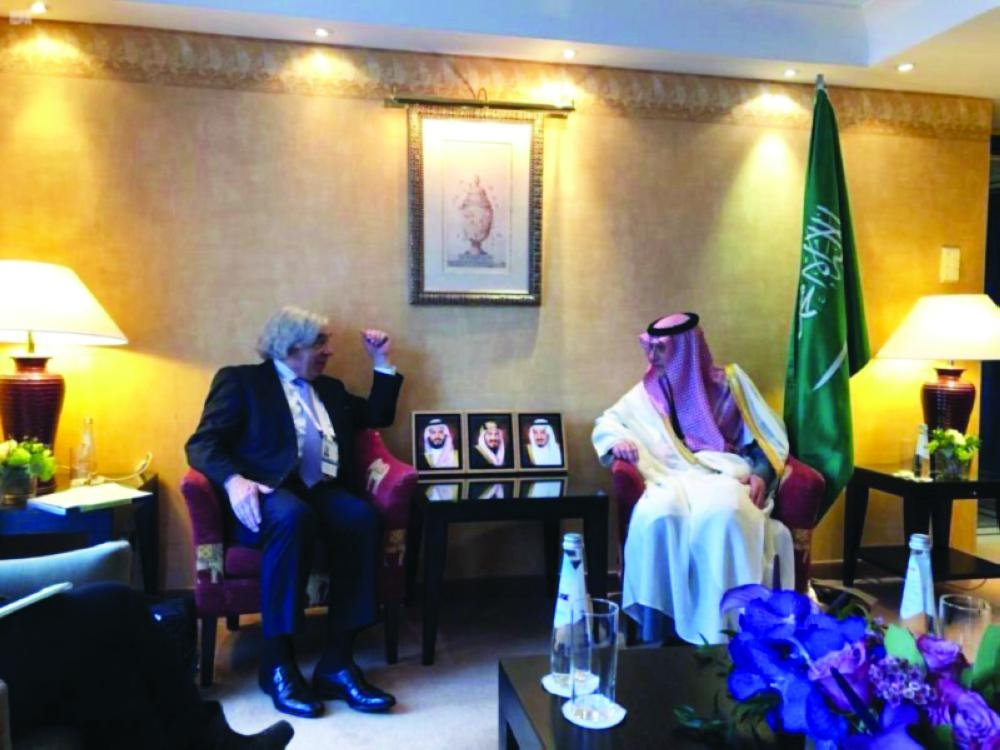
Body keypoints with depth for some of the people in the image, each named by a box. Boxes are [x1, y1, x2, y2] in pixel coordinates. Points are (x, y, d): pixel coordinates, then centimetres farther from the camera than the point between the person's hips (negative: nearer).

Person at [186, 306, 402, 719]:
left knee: (362, 517, -30)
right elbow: (202, 443, -2)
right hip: (268, 493, -4)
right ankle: (277, 661, -27)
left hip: (323, 492, 4)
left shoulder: (330, 389, 27)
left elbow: (379, 416, 32)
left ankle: (337, 660, -27)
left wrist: (382, 363, 23)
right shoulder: (240, 380, 9)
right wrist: (234, 480, -22)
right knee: (293, 515, -39)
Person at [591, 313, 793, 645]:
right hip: (673, 478, 1)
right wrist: (617, 442, -3)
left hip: (724, 474, -1)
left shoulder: (728, 382, 11)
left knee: (723, 514, -38)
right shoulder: (648, 391, 17)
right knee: (656, 516, -35)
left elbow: (769, 435, 9)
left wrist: (762, 473, -10)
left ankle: (725, 630, -33)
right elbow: (606, 423, 21)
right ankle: (652, 634, -31)